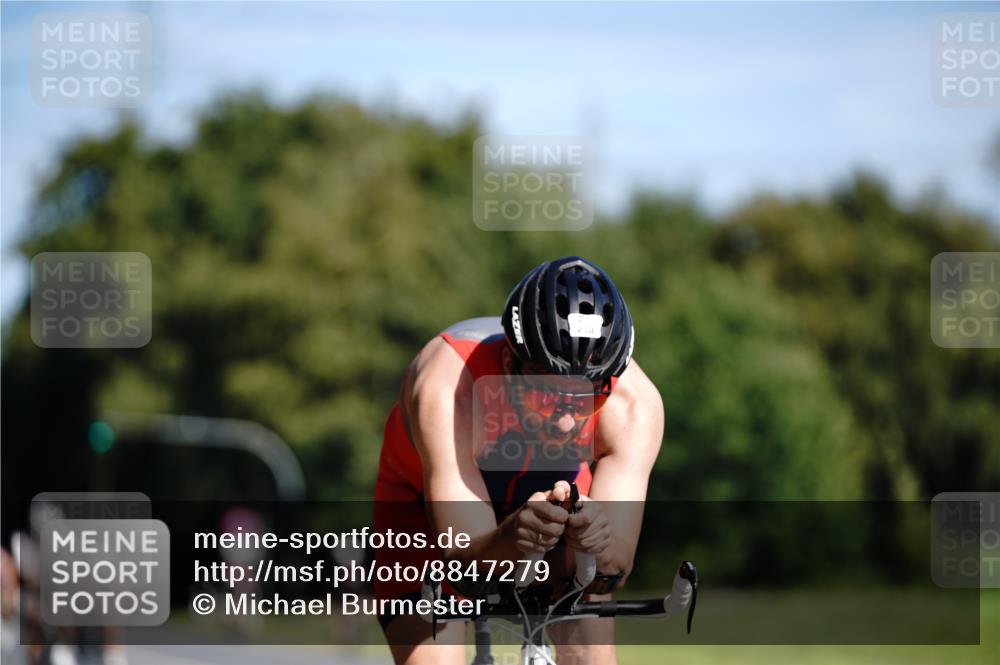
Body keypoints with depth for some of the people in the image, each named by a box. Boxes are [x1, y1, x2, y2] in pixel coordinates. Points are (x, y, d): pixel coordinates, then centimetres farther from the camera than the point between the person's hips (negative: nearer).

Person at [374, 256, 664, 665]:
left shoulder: (635, 402, -33)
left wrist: (596, 538, -60)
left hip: (553, 496, 2)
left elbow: (616, 566, -37)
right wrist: (510, 540, -64)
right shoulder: (445, 388, -40)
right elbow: (464, 558, -41)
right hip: (427, 503, -2)